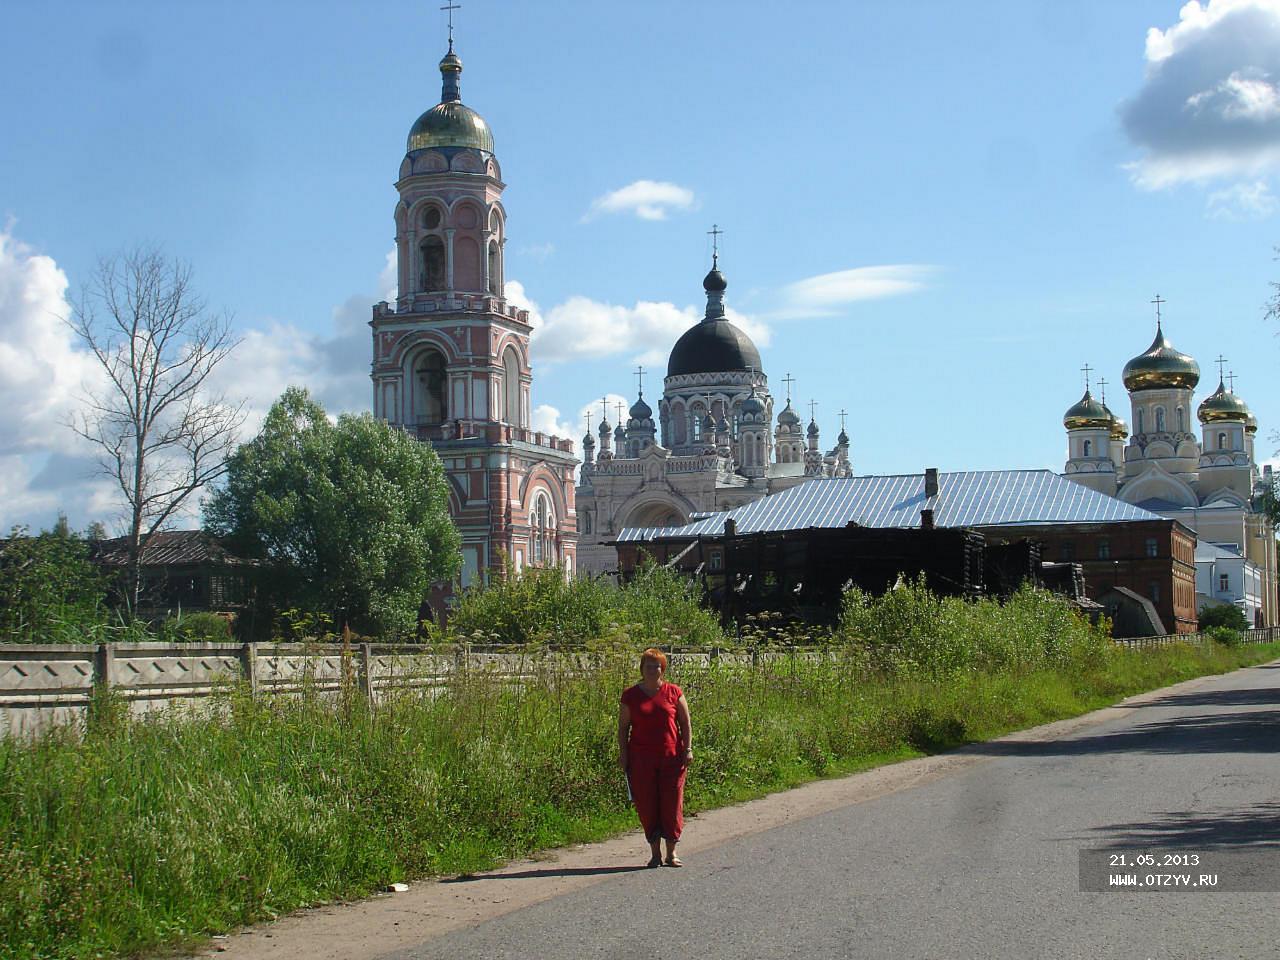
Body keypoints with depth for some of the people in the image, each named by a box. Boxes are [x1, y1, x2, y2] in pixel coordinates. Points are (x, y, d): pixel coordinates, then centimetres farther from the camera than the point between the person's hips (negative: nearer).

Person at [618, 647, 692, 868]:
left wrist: (688, 749, -2)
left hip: (671, 758, 0)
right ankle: (655, 853, 12)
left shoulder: (674, 693, 4)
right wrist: (623, 754, 1)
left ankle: (671, 853, 12)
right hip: (641, 759, 0)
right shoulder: (630, 695, 5)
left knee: (672, 804, 2)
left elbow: (685, 723, 7)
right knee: (646, 806, 2)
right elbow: (623, 727, 8)